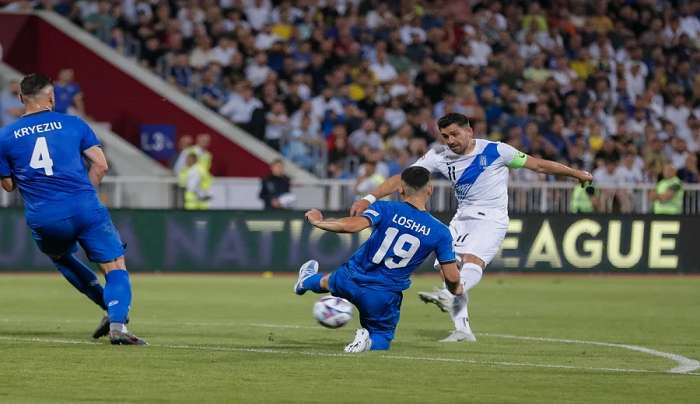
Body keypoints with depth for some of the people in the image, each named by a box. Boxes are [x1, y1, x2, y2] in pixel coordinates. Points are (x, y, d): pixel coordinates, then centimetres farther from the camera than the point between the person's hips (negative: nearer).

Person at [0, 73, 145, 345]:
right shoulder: (73, 124, 5)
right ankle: (117, 322, -21)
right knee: (116, 267, 3)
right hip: (85, 210, -2)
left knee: (60, 257, 32)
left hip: (42, 219, 2)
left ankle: (110, 308, 22)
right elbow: (100, 165, 4)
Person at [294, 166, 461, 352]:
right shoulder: (440, 232, -9)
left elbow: (352, 225, -27)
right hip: (384, 298, -1)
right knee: (381, 340, 21)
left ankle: (307, 280, 65)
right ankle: (369, 341, -11)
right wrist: (455, 290, 16)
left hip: (350, 280, 1)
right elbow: (452, 277, -8)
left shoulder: (386, 209, -13)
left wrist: (318, 221, -11)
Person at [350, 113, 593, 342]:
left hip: (491, 219, -6)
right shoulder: (439, 156, 1)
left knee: (472, 261, -29)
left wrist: (576, 173, 8)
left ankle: (447, 296, -55)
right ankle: (463, 330, 1)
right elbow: (402, 179, -2)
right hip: (463, 218, 6)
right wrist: (369, 199, -13)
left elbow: (537, 165, 1)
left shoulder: (494, 151, -8)